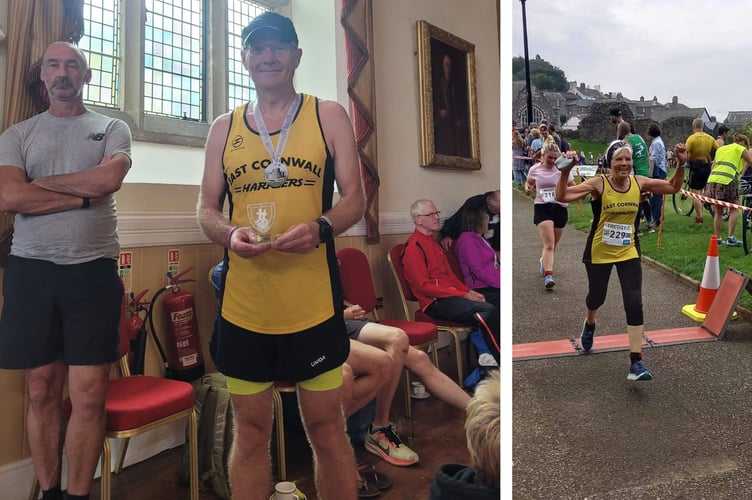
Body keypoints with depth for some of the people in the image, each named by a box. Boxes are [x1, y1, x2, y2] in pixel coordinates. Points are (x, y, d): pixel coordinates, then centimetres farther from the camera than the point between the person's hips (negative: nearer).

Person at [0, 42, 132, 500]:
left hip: (93, 269, -1)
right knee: (42, 391, 8)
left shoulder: (113, 129, 10)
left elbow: (110, 178, -12)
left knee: (90, 394, -2)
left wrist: (39, 182, -3)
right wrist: (83, 196, -8)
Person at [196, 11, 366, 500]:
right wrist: (230, 234, -12)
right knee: (251, 429, 14)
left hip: (312, 304, -2)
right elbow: (206, 209, 11)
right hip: (243, 306, 3)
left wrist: (321, 227, -21)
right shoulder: (224, 128, 10)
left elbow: (355, 199, 1)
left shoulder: (329, 116, 4)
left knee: (327, 427, 10)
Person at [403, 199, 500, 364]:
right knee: (489, 311, -27)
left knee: (488, 314, -17)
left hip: (451, 295, 9)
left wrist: (468, 290, 4)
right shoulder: (414, 246, -7)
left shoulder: (433, 242, 21)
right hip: (435, 302, -9)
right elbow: (424, 286, -13)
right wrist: (463, 295, -14)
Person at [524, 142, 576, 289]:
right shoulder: (534, 169, 0)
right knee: (548, 244, -17)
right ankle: (548, 275, -21)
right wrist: (528, 188, -5)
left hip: (560, 208, 2)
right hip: (542, 208, -2)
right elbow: (529, 182, 18)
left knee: (553, 244, 16)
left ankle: (544, 261, 47)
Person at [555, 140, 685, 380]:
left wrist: (681, 166, -8)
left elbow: (673, 187, 7)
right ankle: (589, 325, 52)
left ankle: (636, 361, 0)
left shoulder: (639, 183, -6)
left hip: (628, 252, 2)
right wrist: (565, 172, -38)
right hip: (599, 252, -2)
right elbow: (562, 196, -24)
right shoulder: (598, 184, -17)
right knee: (596, 297, 15)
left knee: (634, 303, -7)